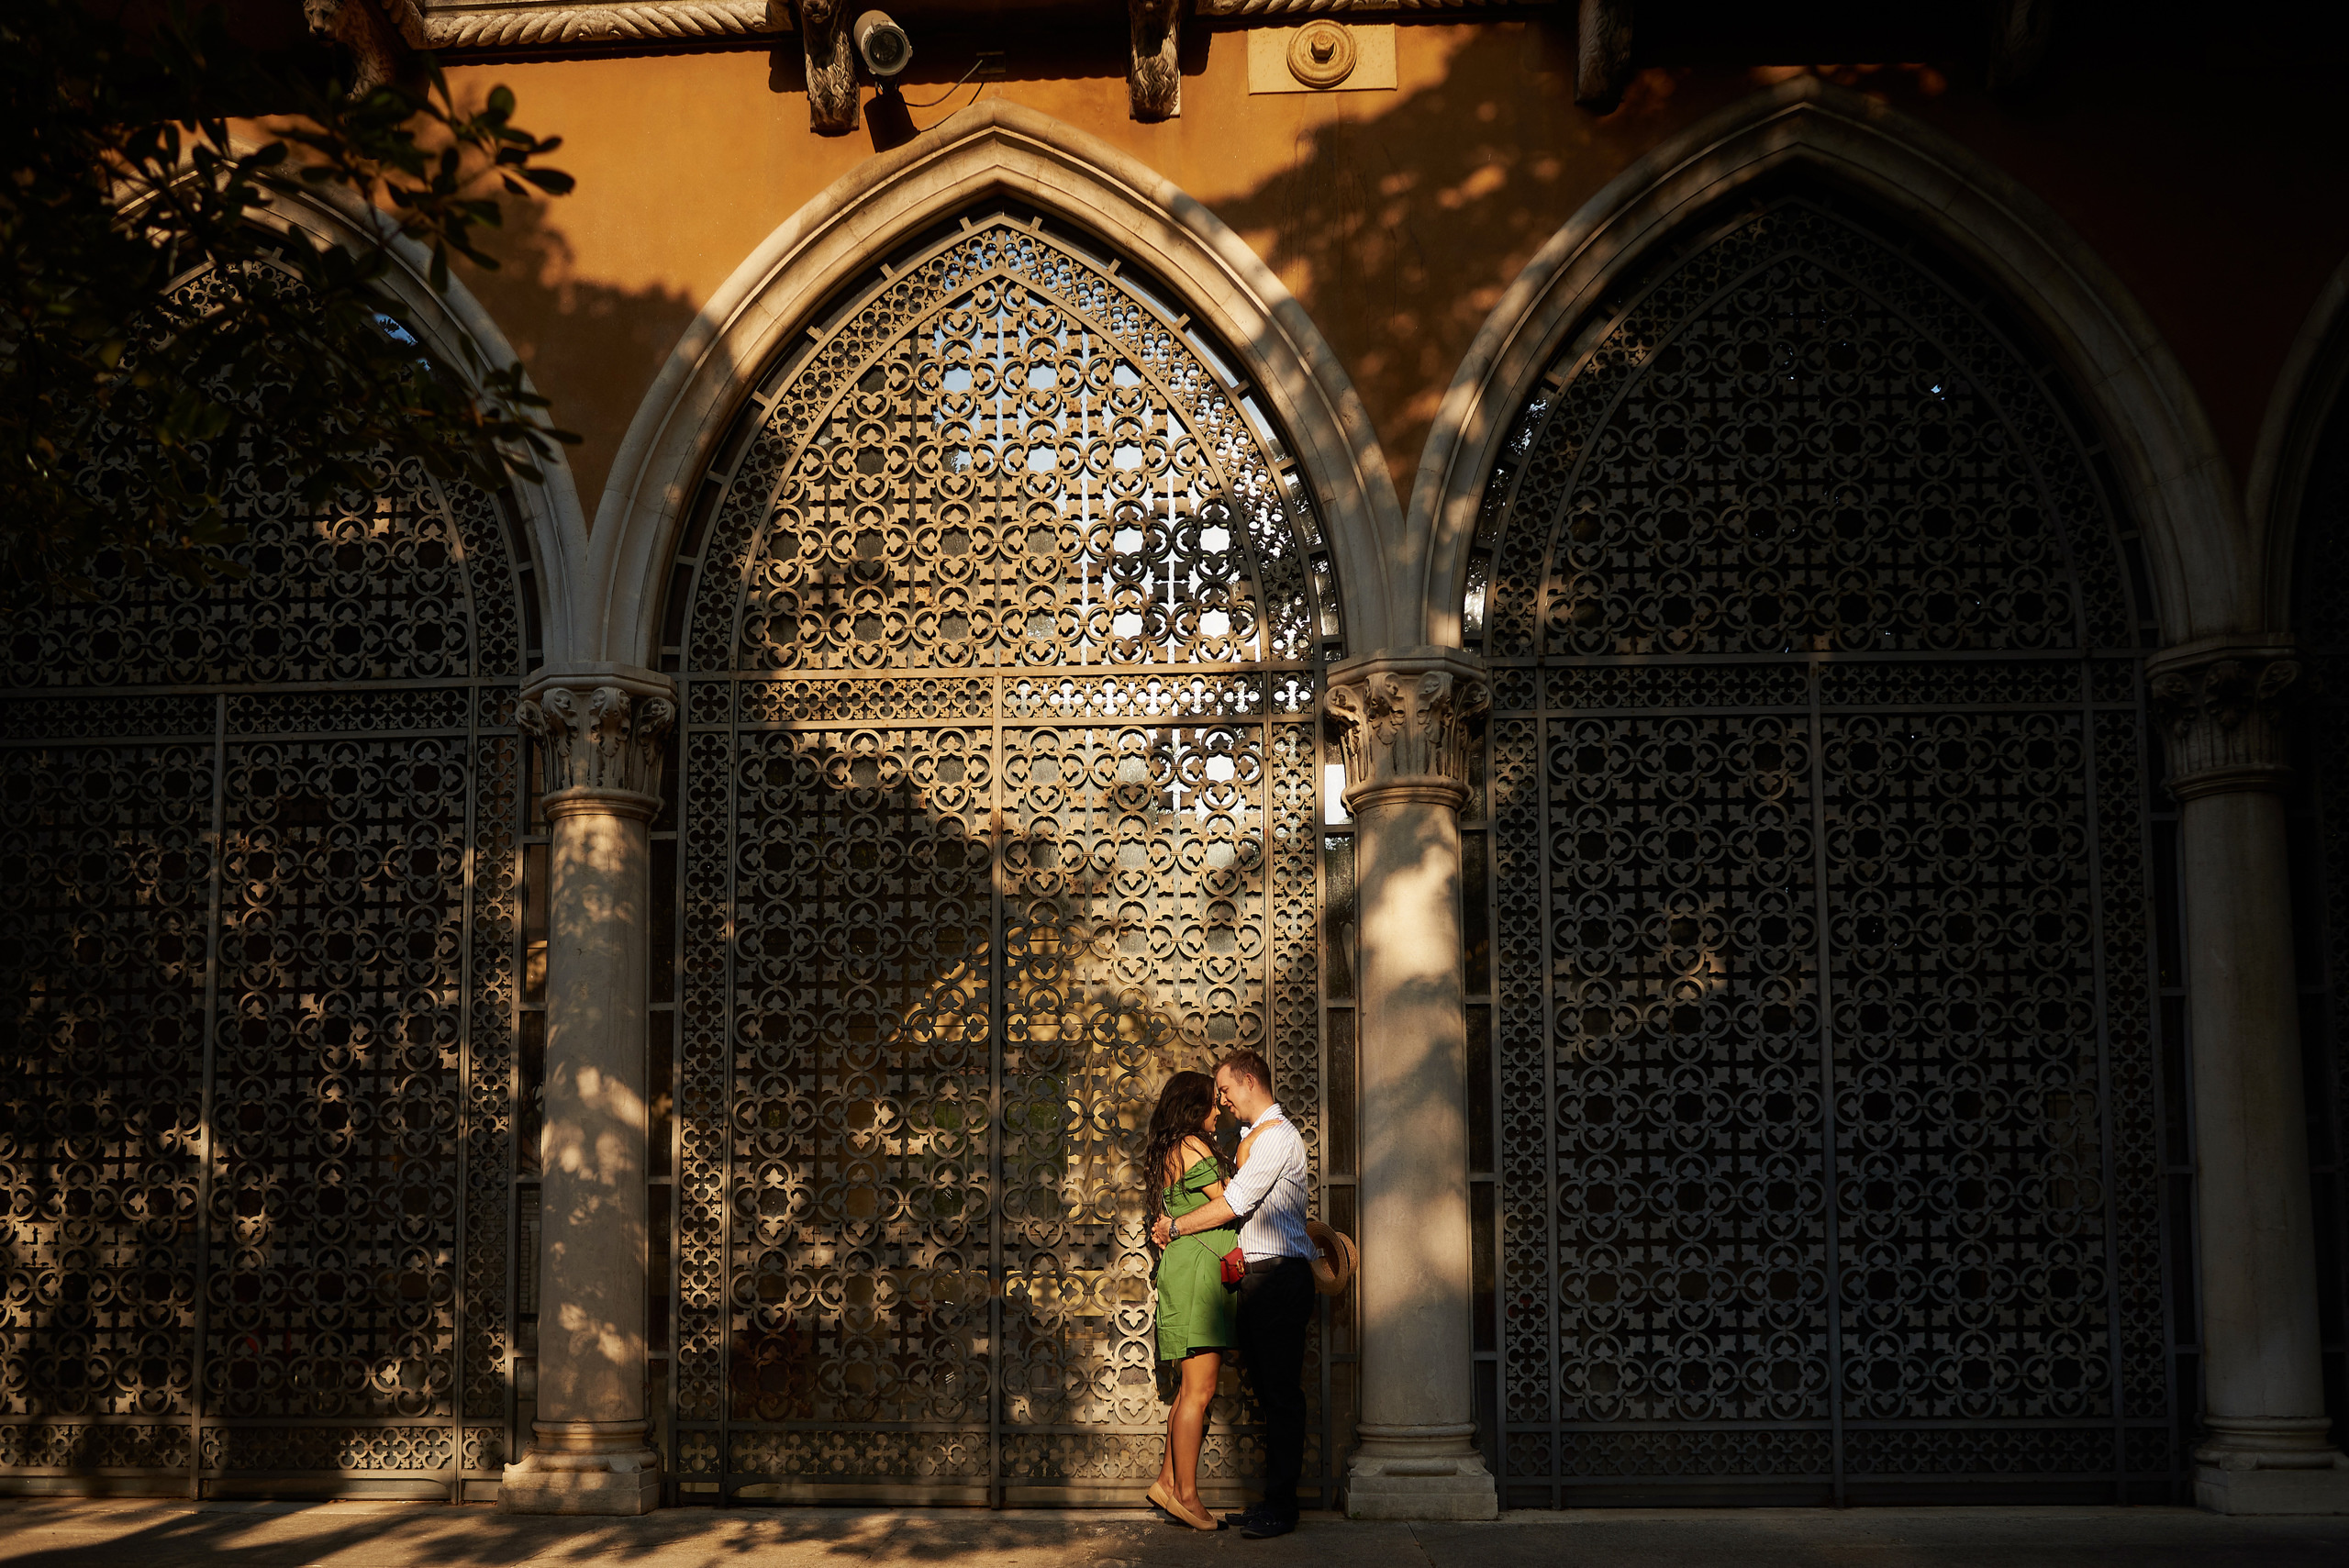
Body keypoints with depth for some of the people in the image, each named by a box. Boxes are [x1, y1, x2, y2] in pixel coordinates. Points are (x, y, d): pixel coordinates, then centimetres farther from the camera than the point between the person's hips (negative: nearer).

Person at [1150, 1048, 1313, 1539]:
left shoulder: (1276, 1136, -10)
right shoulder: (1257, 1137, 21)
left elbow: (1233, 1203, -13)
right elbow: (1242, 1206, 23)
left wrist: (1175, 1226, -1)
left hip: (1277, 1277, -10)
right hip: (1258, 1278, 10)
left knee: (1281, 1393, -7)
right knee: (1268, 1393, 9)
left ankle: (1281, 1507, -6)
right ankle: (1273, 1501, 12)